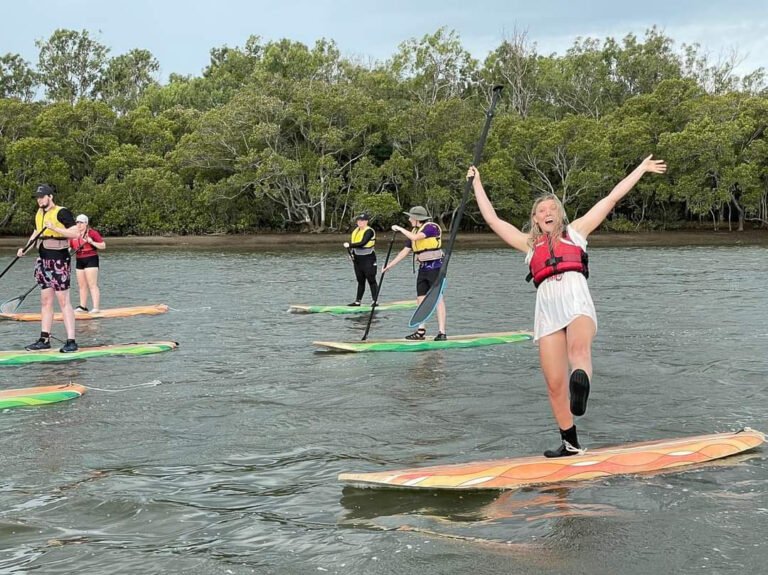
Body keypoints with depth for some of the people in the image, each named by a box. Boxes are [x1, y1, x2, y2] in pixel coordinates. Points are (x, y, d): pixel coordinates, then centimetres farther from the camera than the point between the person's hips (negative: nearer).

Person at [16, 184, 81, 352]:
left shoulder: (61, 212, -10)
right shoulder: (39, 213, 14)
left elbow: (75, 232, -18)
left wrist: (54, 228, -25)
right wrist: (25, 249, 15)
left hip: (59, 260, -8)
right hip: (43, 259, 8)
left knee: (63, 301, -9)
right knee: (45, 301, 10)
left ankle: (71, 341, -8)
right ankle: (44, 340, 15)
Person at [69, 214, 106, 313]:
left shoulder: (92, 233, -6)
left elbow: (103, 245, -7)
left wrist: (92, 242, -19)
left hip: (91, 260, -7)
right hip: (79, 261, 7)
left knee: (92, 285, -10)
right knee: (82, 285, 11)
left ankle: (96, 308, -13)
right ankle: (83, 307, 18)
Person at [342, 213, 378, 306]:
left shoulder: (369, 231, -12)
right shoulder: (355, 231, 12)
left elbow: (362, 243, -24)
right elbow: (350, 244, 17)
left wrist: (350, 245, -19)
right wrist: (350, 253, 0)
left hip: (368, 259, -7)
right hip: (357, 259, 7)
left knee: (371, 280, -5)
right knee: (360, 281, 12)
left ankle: (375, 301, -3)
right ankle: (357, 301, 15)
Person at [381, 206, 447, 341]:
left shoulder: (431, 227, -13)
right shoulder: (414, 231, 11)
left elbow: (415, 237, -27)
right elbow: (405, 251, 16)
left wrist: (400, 229, -15)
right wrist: (390, 265, 15)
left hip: (435, 267, -8)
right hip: (423, 268, 8)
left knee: (438, 298, -9)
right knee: (421, 299, 8)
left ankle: (442, 332, -10)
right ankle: (421, 331, 15)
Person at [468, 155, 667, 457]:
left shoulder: (575, 231, 26)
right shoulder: (528, 243, 29)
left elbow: (611, 199, 29)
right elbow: (492, 219, 34)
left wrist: (641, 169, 33)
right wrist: (476, 183, 41)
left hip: (576, 299, -2)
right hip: (547, 305, 2)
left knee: (579, 348, -35)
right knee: (555, 384, -4)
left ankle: (580, 387, -64)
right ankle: (570, 443, 6)